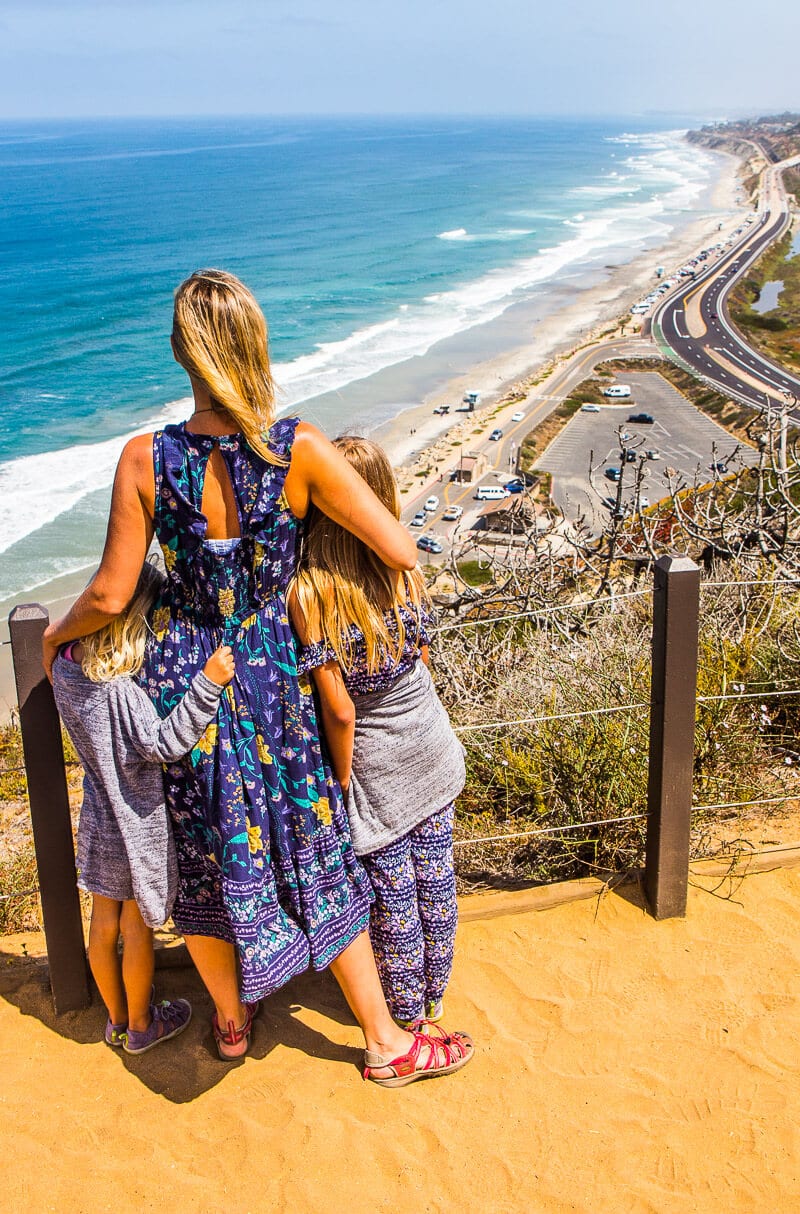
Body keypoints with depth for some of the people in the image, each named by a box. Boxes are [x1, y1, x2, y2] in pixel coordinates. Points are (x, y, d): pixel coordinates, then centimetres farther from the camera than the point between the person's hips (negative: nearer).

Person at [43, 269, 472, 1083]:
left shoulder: (146, 460, -15)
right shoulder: (301, 450, -18)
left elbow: (110, 595, -10)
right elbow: (402, 553, -17)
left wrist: (56, 632, 11)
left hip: (180, 680, 1)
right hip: (270, 681, -1)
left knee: (204, 861, 21)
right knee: (318, 859, 16)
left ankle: (231, 1022, 45)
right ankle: (384, 1043, 30)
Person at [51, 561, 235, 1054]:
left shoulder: (68, 667, -6)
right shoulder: (119, 691, -31)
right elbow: (163, 742, -31)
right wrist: (207, 683, -38)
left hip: (99, 822, 7)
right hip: (138, 827, -7)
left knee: (104, 922, 20)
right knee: (138, 927, 13)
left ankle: (117, 1017, 40)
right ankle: (141, 1025, 33)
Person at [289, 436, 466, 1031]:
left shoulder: (307, 592, -26)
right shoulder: (407, 570, -11)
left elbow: (340, 709, -23)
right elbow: (422, 662, 2)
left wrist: (342, 780, -8)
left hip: (377, 760, -4)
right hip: (431, 744, 4)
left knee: (394, 895, 15)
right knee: (436, 877, 20)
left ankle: (407, 1011, 36)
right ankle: (435, 996, 40)